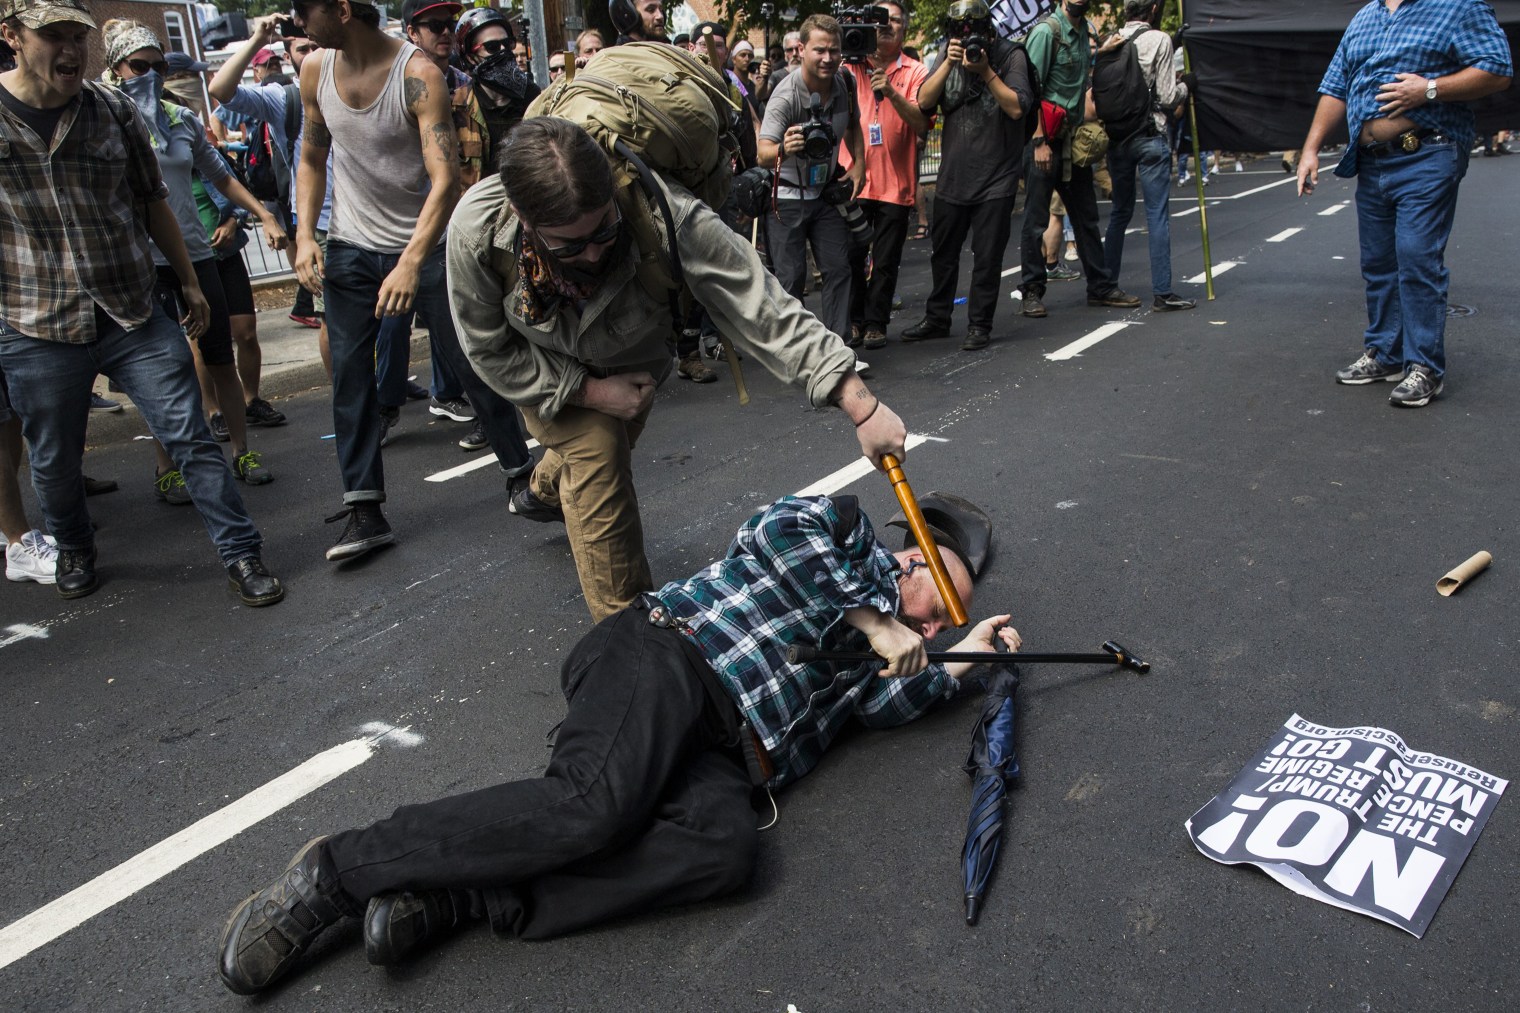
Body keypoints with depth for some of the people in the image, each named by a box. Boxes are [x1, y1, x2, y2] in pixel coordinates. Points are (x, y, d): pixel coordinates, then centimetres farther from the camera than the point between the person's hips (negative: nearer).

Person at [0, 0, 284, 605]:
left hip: (135, 317, 1)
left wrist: (189, 282, 15)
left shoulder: (115, 109, 3)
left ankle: (241, 555, 8)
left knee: (191, 439, -2)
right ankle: (74, 549, 40)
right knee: (53, 463, 13)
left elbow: (153, 204, 12)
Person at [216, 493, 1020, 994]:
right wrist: (871, 622, 5)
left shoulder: (872, 649, 35)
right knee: (599, 805, -33)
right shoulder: (848, 527, 20)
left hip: (717, 745, 5)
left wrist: (960, 660, 26)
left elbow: (881, 704, 15)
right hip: (668, 655, -5)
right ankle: (337, 871, -21)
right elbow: (782, 532, -2)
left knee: (726, 847, -29)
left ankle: (461, 896, -29)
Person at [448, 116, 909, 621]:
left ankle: (544, 491, 64)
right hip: (539, 369, -1)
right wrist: (589, 391, -29)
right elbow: (490, 348, -23)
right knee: (596, 451, -23)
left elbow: (764, 310, -46)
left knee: (606, 448, 24)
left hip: (631, 363, 2)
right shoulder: (475, 231, -40)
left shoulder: (664, 217, -46)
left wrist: (862, 408, -49)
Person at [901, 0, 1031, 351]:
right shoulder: (948, 52, 5)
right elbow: (924, 101, -4)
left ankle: (979, 325, 13)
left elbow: (1017, 108, -15)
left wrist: (986, 71, -19)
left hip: (995, 178, -4)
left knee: (987, 257, 2)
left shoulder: (1011, 55, -5)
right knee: (942, 253, 14)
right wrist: (948, 64, -15)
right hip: (952, 174, 4)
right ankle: (937, 319, 28)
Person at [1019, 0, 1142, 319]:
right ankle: (1032, 290, 8)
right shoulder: (1046, 31, -11)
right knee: (1036, 218, -1)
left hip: (1074, 138, 8)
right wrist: (1040, 141, -20)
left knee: (1086, 215, 11)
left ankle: (1100, 287, 19)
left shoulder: (1084, 30, 12)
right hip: (1045, 139, -8)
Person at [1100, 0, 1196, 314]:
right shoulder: (1159, 39, -7)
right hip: (1150, 137, -5)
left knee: (1120, 211, 16)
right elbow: (1167, 97, -8)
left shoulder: (1110, 41, 5)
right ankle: (1162, 293, -3)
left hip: (1116, 137, 5)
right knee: (1157, 214, -3)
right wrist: (1184, 85, 11)